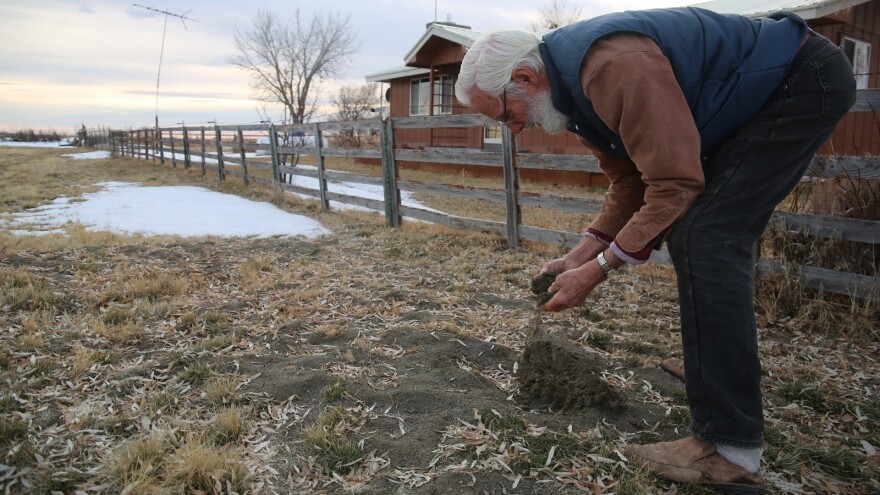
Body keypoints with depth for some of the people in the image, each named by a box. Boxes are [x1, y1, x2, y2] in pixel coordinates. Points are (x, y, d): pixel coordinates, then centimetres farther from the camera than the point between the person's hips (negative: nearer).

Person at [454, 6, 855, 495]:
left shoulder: (613, 66, -32)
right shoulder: (572, 86, 0)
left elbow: (674, 186, -30)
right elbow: (630, 183, 5)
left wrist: (597, 270, -25)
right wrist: (579, 255, -3)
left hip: (805, 80, -10)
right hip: (762, 96, 10)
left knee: (704, 239, -21)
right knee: (699, 238, 8)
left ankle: (731, 450, -16)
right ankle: (726, 415, 21)